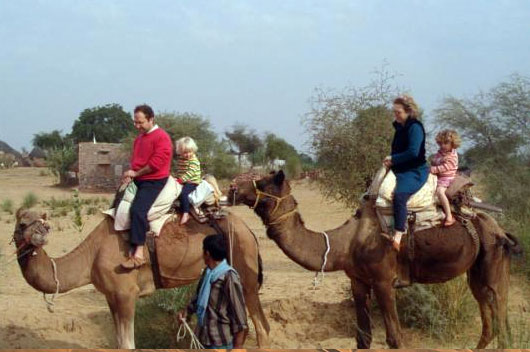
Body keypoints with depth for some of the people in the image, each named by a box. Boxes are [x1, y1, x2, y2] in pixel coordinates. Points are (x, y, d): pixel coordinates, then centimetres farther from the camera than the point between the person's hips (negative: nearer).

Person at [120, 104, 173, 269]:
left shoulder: (161, 137, -12)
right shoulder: (140, 137, 16)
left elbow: (156, 163, -19)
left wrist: (136, 173, -9)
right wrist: (130, 173, 1)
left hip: (154, 181, -10)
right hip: (138, 180, 10)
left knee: (138, 209, -28)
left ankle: (138, 253, -31)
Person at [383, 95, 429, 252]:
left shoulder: (415, 127, -12)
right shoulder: (400, 127, 15)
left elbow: (413, 152, -22)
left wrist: (393, 159, -11)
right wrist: (390, 161, 5)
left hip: (416, 171, -10)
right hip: (401, 170, 10)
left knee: (399, 194, -35)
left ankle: (398, 235, -43)